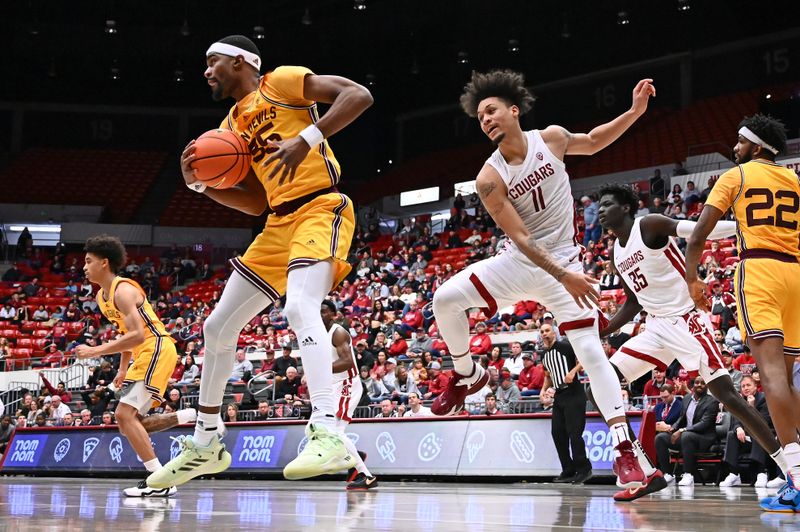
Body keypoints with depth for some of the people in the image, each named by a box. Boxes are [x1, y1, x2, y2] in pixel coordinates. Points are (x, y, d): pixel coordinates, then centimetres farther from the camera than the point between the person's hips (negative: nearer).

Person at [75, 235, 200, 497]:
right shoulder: (102, 296, 14)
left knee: (125, 415, -18)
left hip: (157, 350, -10)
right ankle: (193, 417, 12)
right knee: (127, 424, 10)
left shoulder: (122, 290, -16)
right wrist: (123, 368, 17)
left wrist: (96, 351, -25)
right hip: (144, 355, 10)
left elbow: (137, 335, -25)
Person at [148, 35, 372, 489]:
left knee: (300, 307, -34)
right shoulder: (232, 125, 19)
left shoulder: (283, 81, -4)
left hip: (322, 208, -9)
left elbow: (359, 95, -15)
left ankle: (330, 436, -41)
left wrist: (307, 138, -26)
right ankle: (204, 445, 24)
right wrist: (200, 183, 6)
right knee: (218, 327, 10)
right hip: (279, 222, 9)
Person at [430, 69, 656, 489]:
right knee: (445, 300, -15)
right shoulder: (489, 178, -14)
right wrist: (562, 277, -29)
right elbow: (520, 238, -18)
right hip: (520, 262, 1)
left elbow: (594, 142, 15)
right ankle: (468, 375, 10)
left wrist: (635, 112, 2)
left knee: (590, 351, -11)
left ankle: (625, 450, -12)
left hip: (564, 261, 0)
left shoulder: (551, 139, -7)